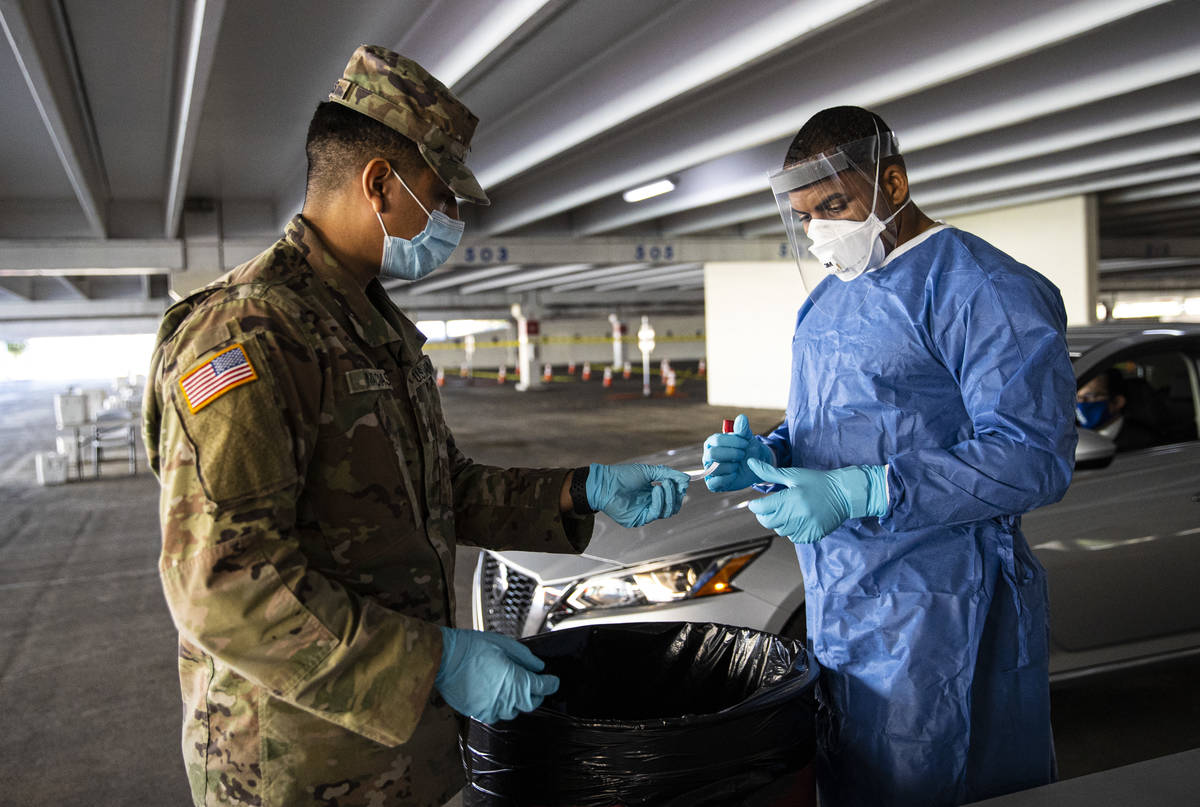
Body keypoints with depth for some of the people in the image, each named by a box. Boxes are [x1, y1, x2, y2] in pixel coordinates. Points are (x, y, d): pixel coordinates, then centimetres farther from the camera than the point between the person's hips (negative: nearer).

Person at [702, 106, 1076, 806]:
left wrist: (855, 493, -26)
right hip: (840, 608, 8)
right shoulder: (826, 297, 14)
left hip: (938, 615, -8)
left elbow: (1035, 457, -20)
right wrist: (765, 456, -1)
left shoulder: (981, 288, -12)